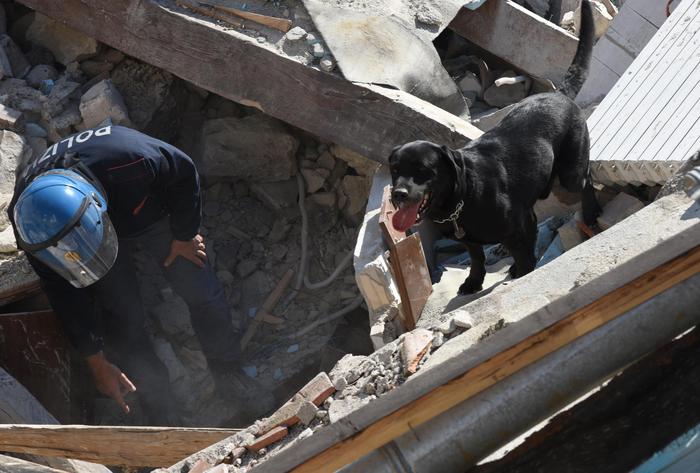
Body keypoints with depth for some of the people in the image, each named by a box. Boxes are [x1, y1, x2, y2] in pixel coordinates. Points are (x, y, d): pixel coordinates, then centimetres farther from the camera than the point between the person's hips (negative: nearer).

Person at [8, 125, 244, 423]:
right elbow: (63, 293, -22)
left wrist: (184, 236, -11)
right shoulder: (29, 221, -36)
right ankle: (162, 416, 23)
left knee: (203, 295, 4)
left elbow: (184, 172, -24)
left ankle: (230, 371, 34)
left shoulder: (131, 161, -48)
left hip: (154, 215, -1)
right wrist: (97, 364, -15)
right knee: (123, 322, -1)